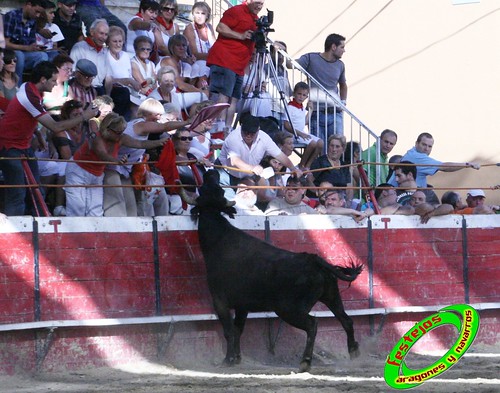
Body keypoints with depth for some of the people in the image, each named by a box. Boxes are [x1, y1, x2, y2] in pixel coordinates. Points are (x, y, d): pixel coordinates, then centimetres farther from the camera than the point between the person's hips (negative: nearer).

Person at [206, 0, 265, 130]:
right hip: (224, 60, -9)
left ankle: (228, 128, 5)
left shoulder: (255, 18, 21)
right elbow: (220, 28, -14)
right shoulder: (236, 11, -5)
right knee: (224, 95, -16)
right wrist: (241, 36, -18)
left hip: (239, 65, 9)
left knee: (234, 98, 4)